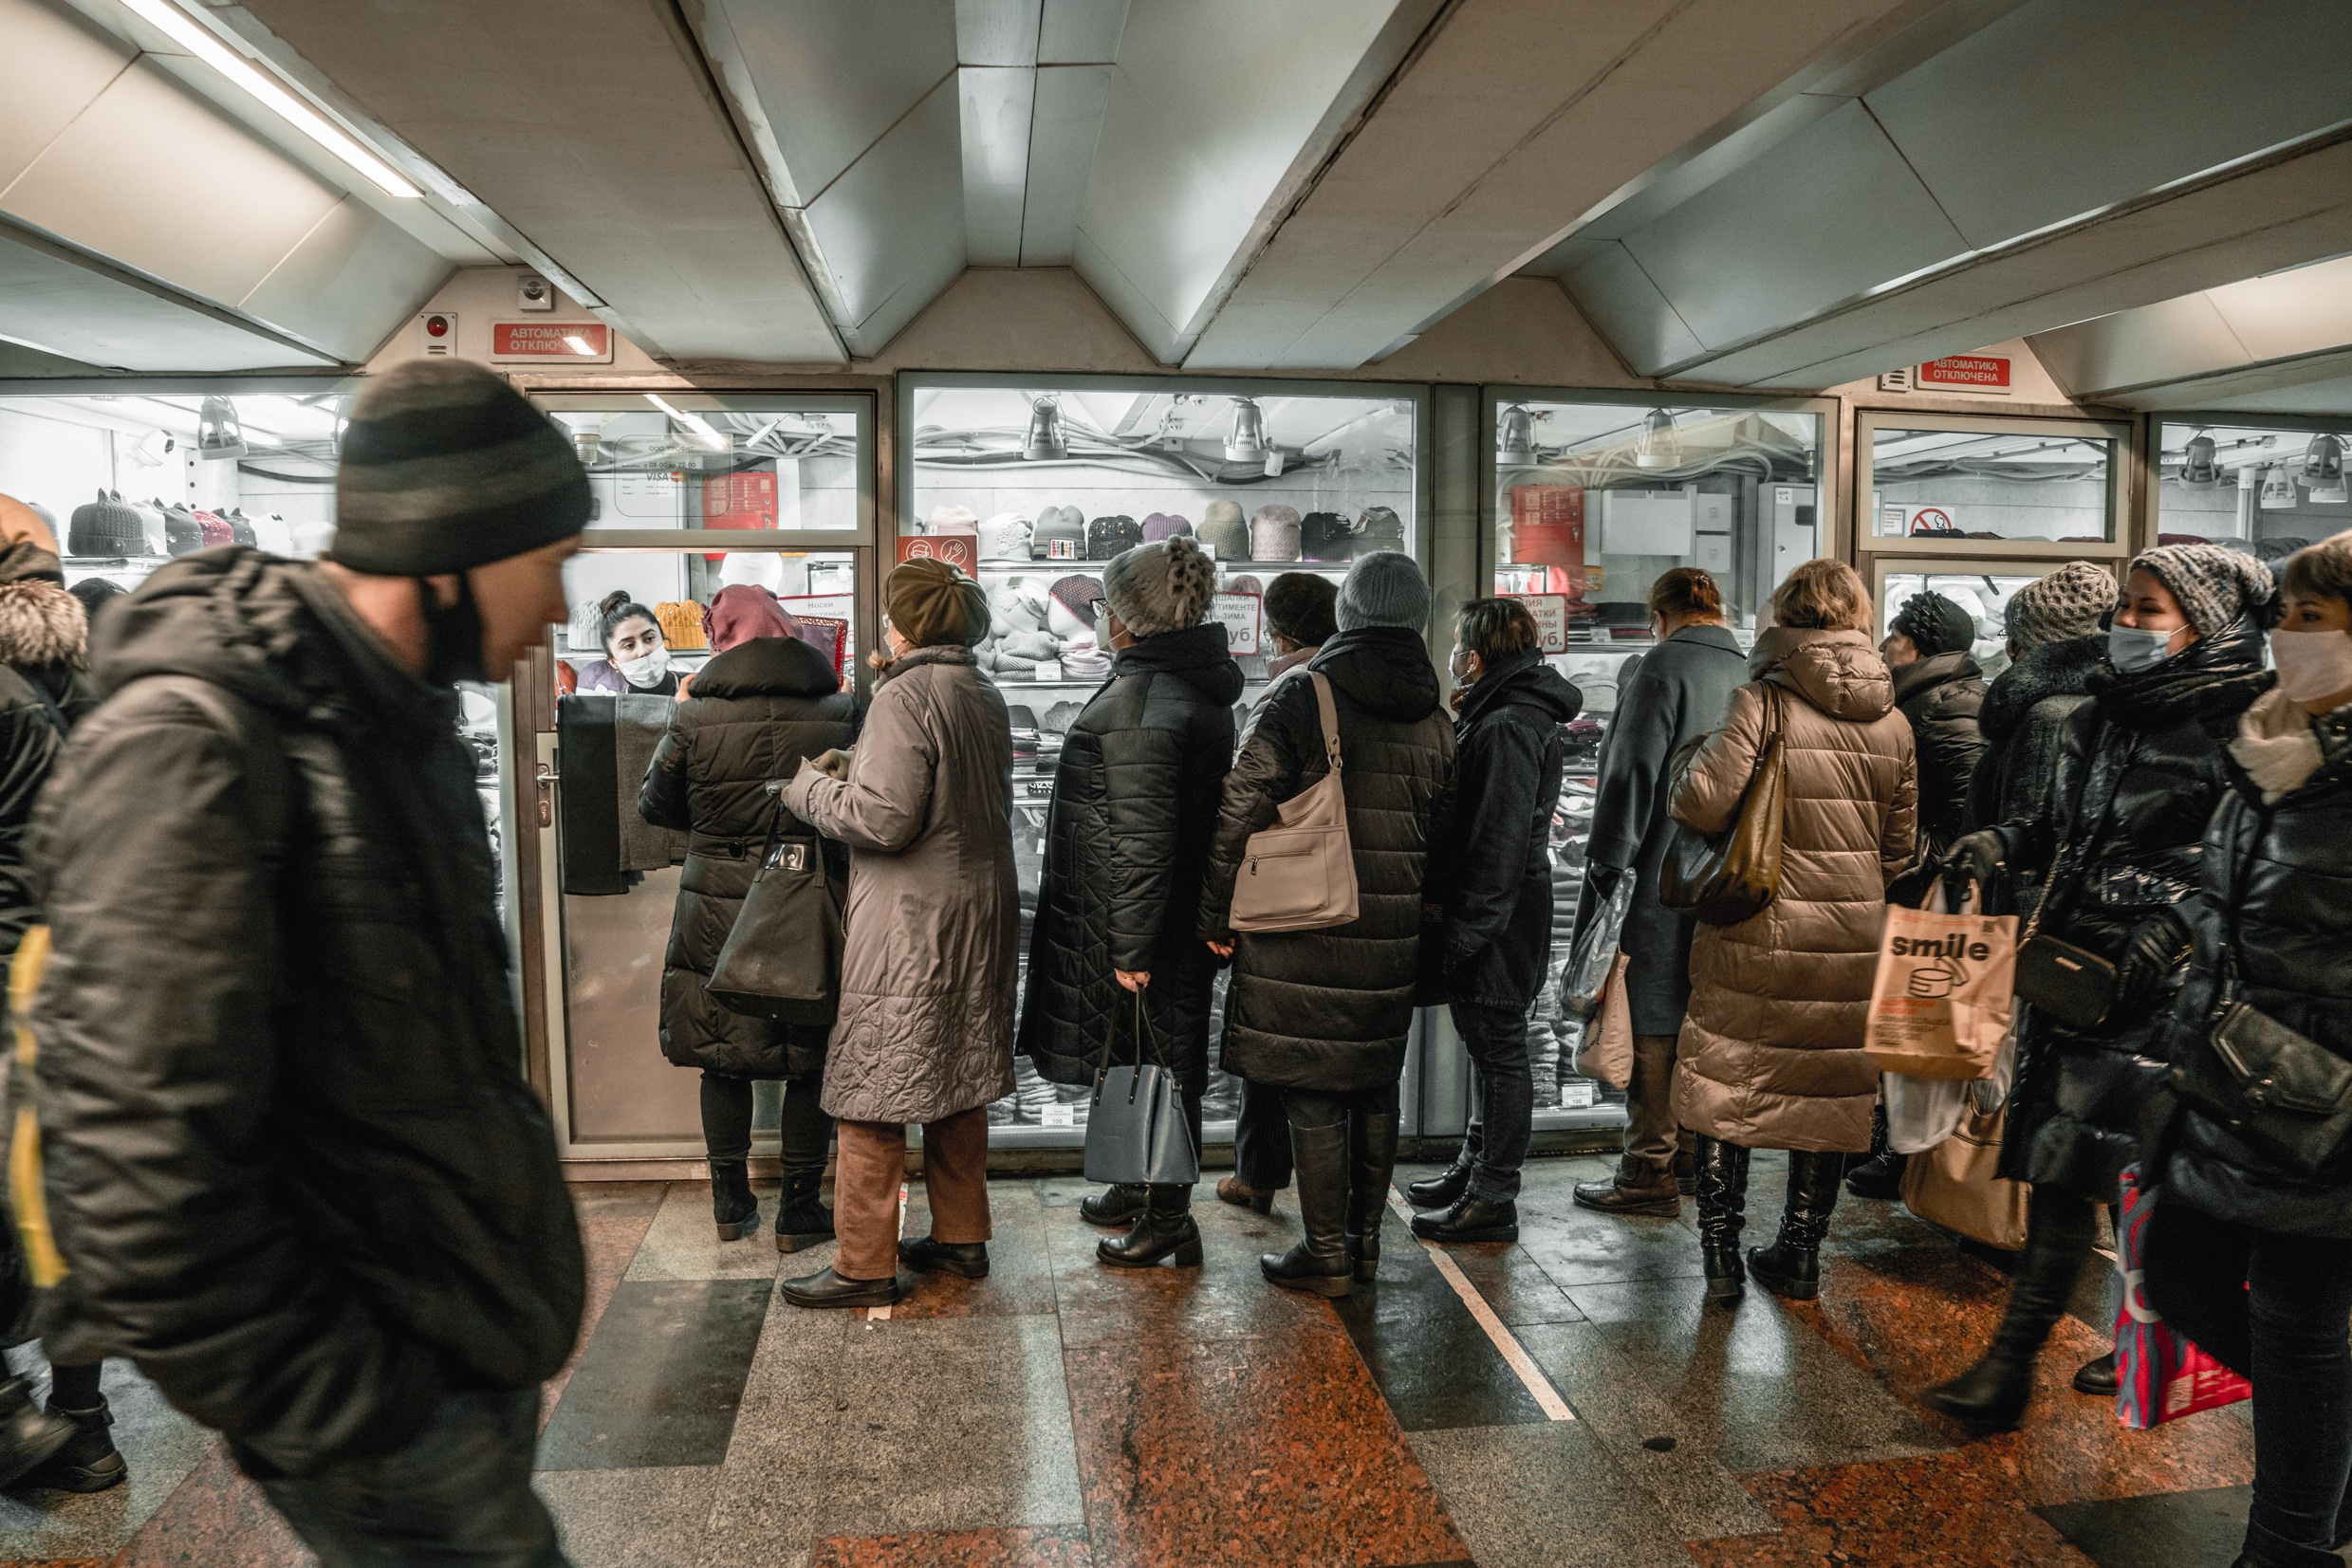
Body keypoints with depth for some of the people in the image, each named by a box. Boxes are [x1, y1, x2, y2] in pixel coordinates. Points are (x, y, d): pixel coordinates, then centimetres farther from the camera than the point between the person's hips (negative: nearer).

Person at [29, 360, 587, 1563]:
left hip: (477, 1322, 9)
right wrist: (331, 1417, -18)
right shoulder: (192, 746, -23)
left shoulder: (400, 716, 7)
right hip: (384, 1389, -8)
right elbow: (144, 1168, -26)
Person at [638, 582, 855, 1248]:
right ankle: (798, 1209, 19)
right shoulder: (839, 712, -6)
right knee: (811, 1061, 11)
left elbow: (656, 807, 5)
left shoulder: (695, 717, -8)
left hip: (719, 905, 0)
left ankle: (731, 1201, 27)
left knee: (724, 1056, 16)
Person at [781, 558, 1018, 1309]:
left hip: (910, 927, -9)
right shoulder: (984, 695, 11)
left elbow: (883, 818, -23)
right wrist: (856, 767, 14)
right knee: (956, 1081, 18)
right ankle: (961, 1236, 28)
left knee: (870, 1095, 1)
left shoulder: (904, 698, -16)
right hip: (978, 916, 9)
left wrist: (812, 786, -6)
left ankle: (865, 1266, 8)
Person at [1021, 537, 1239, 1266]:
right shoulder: (1202, 688, 9)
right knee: (1158, 1061, 20)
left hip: (1130, 928, -10)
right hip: (1185, 916, 10)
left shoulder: (1136, 706, -22)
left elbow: (1140, 837, -25)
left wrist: (1131, 946, -20)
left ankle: (1168, 1219, 15)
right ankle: (1141, 1187, 37)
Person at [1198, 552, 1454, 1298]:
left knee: (1312, 1096, 3)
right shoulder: (1436, 723, 7)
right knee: (1374, 1089, 16)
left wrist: (1217, 914, -4)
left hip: (1303, 937, -5)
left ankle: (1326, 1256, 11)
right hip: (1392, 941, 5)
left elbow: (1242, 811, -13)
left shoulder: (1302, 701, -9)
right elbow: (1444, 839, 13)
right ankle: (1364, 1242, 27)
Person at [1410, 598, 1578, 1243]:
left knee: (1499, 1051, -2)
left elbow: (1499, 845, -24)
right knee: (1487, 1047, 19)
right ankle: (1474, 1171, 32)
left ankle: (1492, 1201, 7)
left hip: (1497, 925, -11)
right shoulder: (1496, 717, 15)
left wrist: (1466, 932, -22)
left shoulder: (1507, 729, -19)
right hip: (1496, 920, 11)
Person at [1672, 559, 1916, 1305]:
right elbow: (1899, 845, 12)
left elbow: (1704, 802, -19)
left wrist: (1694, 760, 2)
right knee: (1830, 1089, 14)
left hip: (1758, 929, -4)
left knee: (1725, 1084, 8)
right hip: (1853, 937, 4)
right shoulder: (1892, 721, 5)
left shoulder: (1763, 700, -12)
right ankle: (1801, 1256, 24)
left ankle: (1721, 1255, 12)